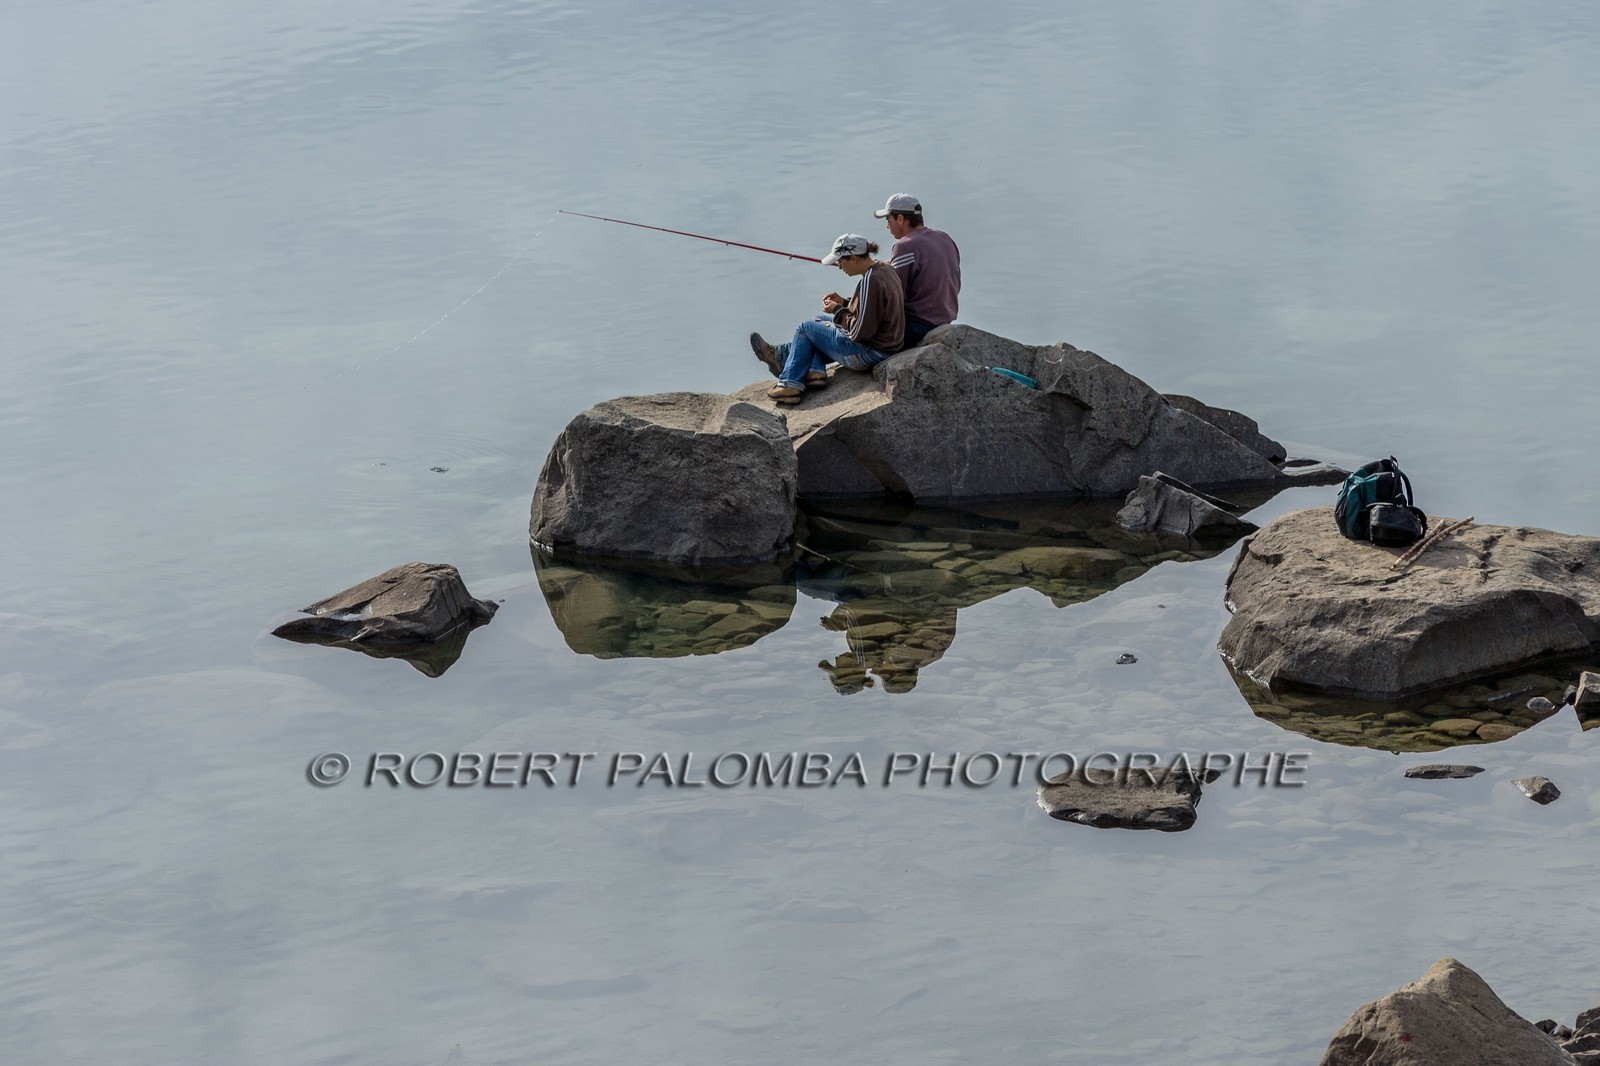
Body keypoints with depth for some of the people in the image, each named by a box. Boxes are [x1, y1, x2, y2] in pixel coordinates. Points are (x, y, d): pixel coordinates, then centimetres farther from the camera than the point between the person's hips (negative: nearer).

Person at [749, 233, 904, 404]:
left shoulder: (871, 281, -25)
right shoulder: (885, 269, 5)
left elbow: (859, 331, -24)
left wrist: (837, 311, -9)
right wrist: (845, 303, 8)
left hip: (870, 353, -10)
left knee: (805, 329, 5)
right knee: (821, 320, 26)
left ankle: (790, 383, 14)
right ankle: (815, 370, 19)